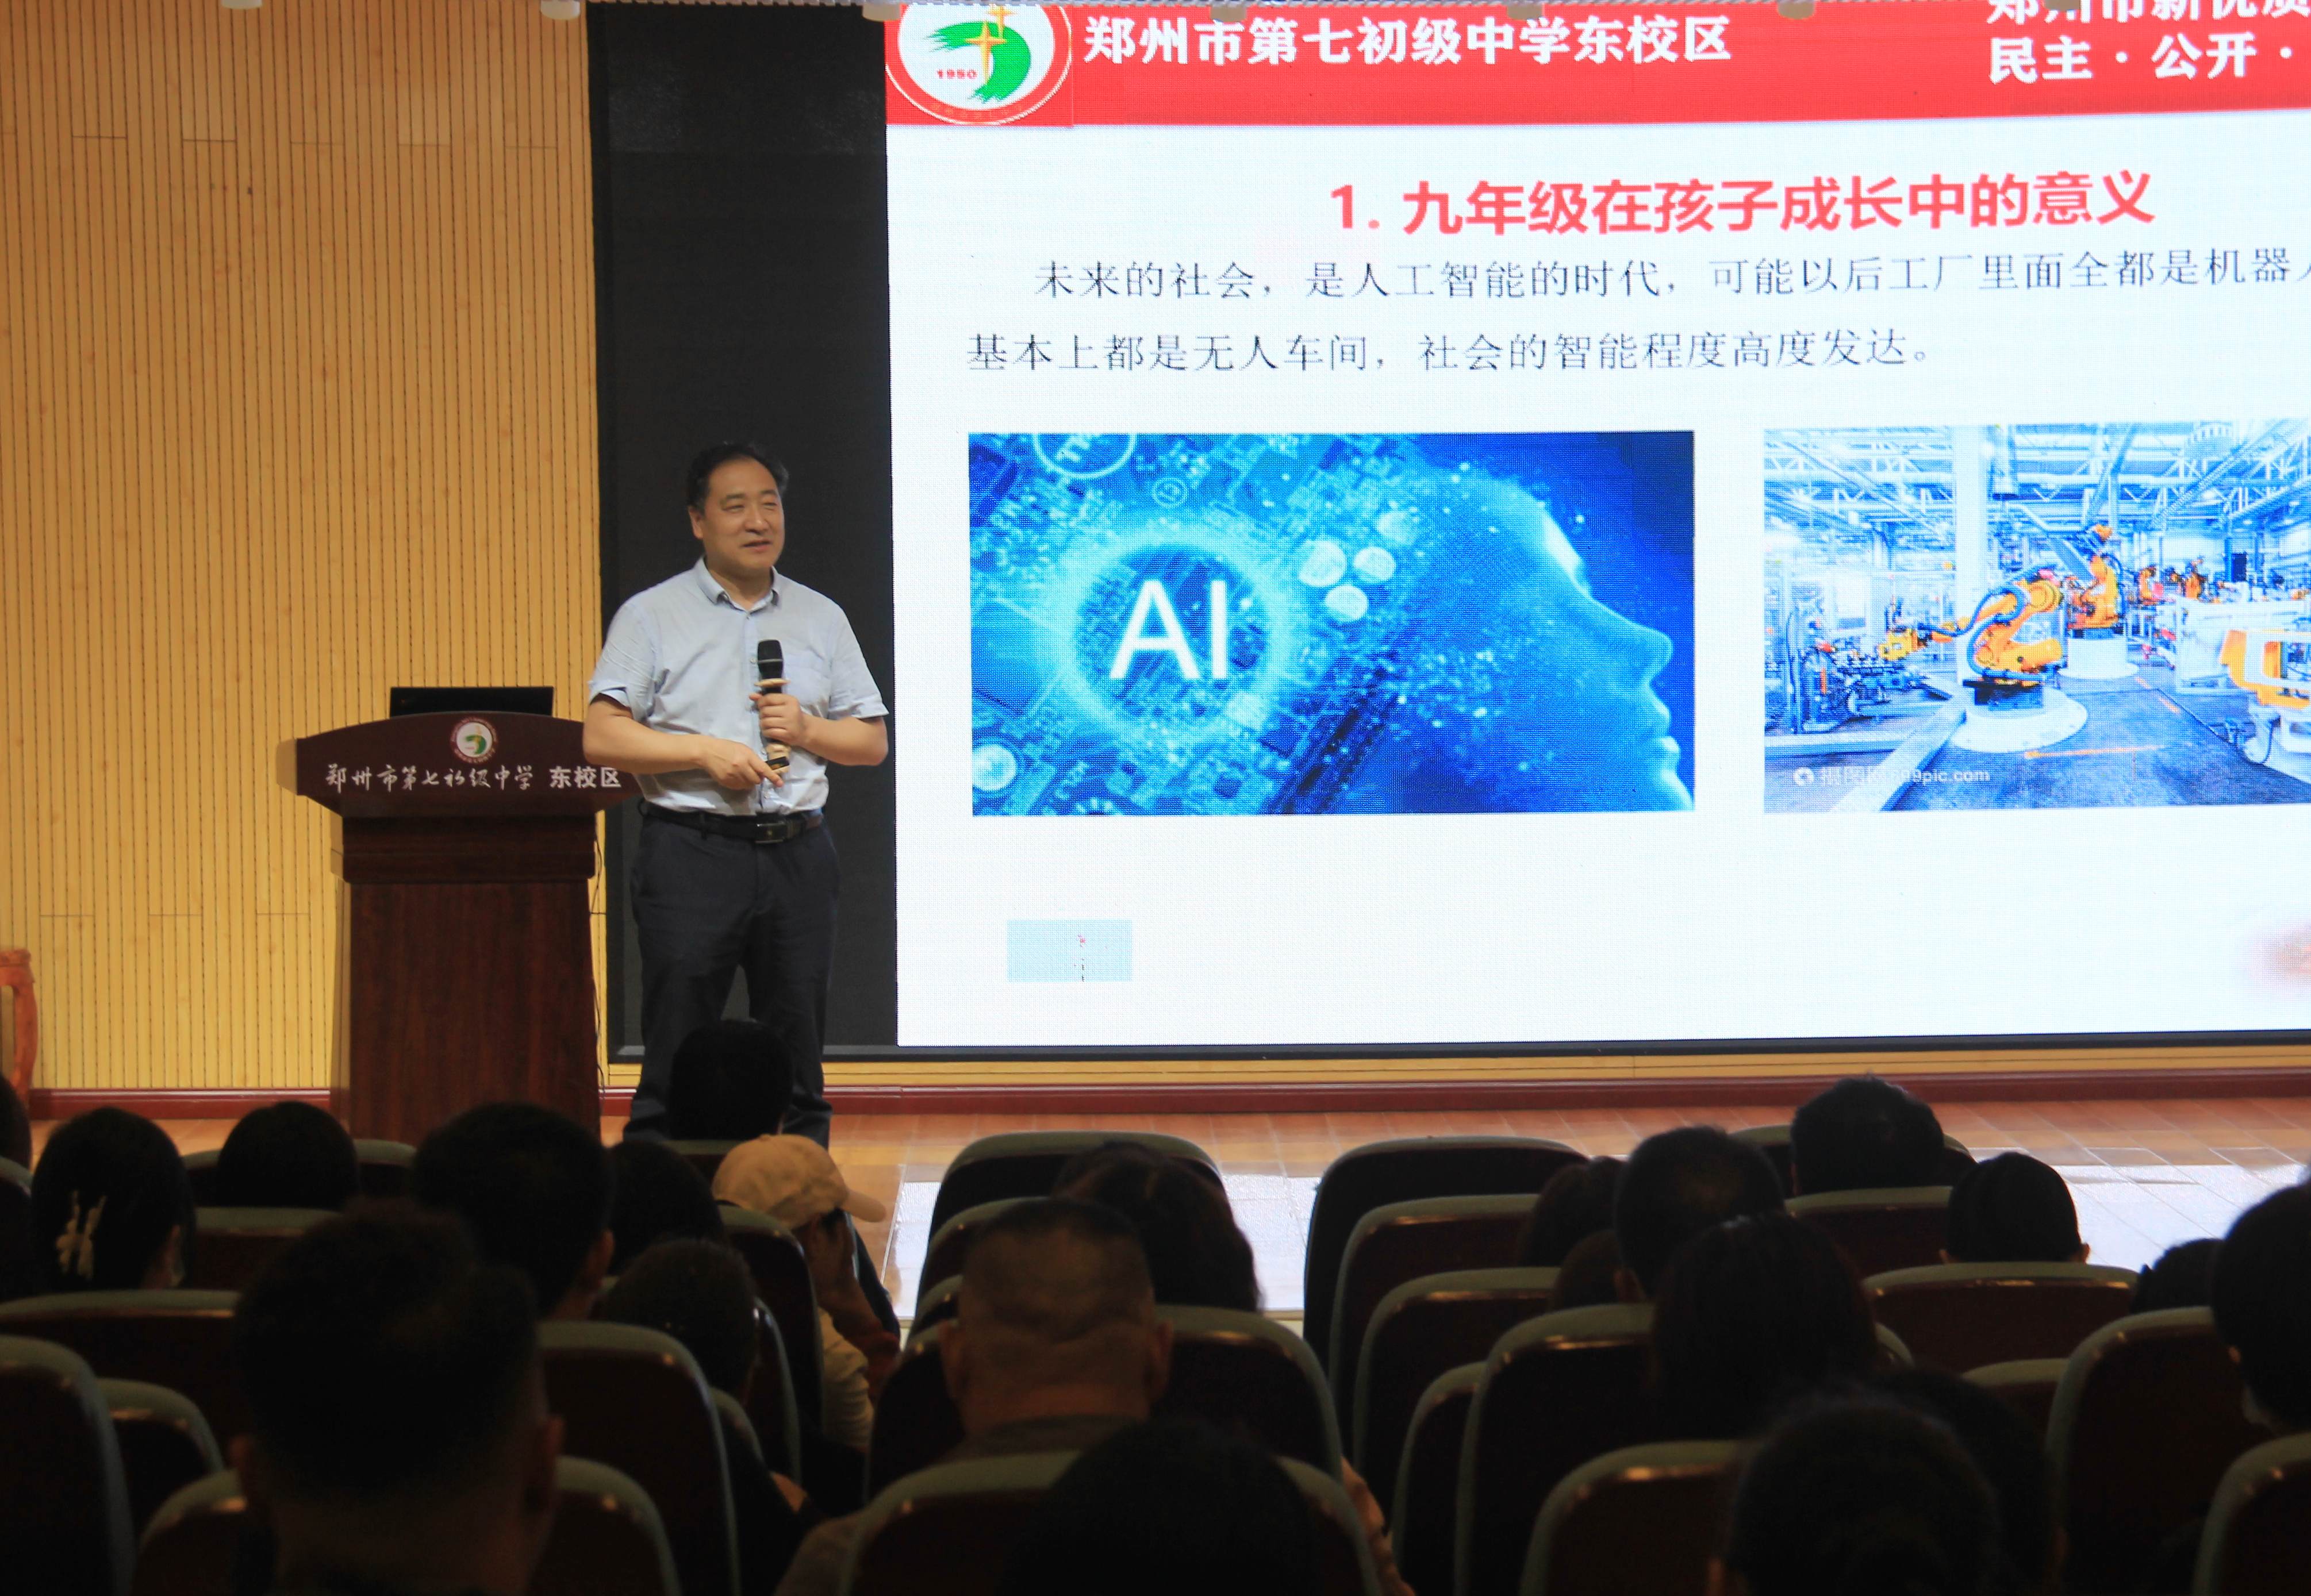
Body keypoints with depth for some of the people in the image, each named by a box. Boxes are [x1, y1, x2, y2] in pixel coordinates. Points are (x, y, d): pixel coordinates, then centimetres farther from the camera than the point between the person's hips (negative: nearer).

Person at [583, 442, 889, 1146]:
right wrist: (706, 752, -16)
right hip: (692, 850, -3)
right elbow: (602, 737, -6)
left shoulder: (821, 618, 15)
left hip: (796, 851, 3)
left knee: (797, 1056, 6)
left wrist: (807, 730, -5)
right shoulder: (652, 616, 4)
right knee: (677, 1060, -4)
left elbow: (873, 741, 14)